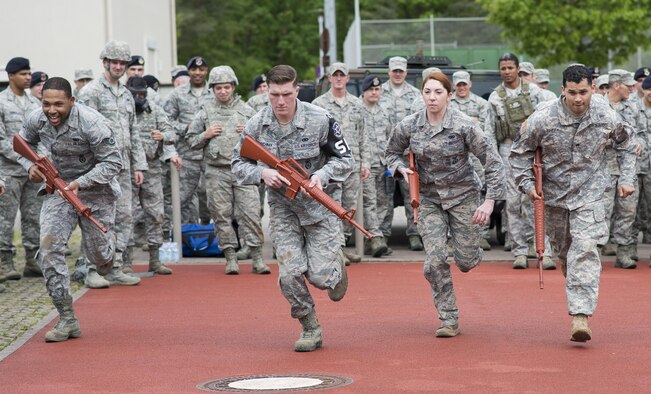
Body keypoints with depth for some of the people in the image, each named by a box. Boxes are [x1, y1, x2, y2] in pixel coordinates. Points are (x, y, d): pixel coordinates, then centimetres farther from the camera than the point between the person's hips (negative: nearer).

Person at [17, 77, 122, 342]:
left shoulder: (92, 124, -26)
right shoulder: (36, 120, -10)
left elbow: (112, 162, -21)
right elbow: (23, 144, 12)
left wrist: (80, 183, -30)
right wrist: (30, 165, -8)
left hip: (95, 191, -4)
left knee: (98, 257, 4)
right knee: (49, 246, -15)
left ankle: (107, 252, 48)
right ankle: (67, 320, -10)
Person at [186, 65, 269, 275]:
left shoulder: (246, 110, 10)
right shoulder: (205, 112, 7)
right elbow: (191, 140, 12)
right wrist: (205, 135, -6)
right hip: (217, 172, 0)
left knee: (251, 213, -5)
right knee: (222, 216, 2)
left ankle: (257, 258, -1)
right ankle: (230, 258, 9)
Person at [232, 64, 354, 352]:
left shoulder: (321, 121, -14)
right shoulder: (256, 125, -7)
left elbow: (345, 160, -4)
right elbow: (238, 164, 3)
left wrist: (322, 175, -22)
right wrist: (262, 173, -17)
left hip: (319, 203, -2)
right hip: (282, 206, 2)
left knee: (320, 276, -9)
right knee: (290, 274, -10)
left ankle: (335, 263, 29)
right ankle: (311, 330, 11)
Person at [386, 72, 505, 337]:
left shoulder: (464, 125, -16)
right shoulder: (408, 126, -7)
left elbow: (493, 162, -13)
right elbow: (392, 153, 12)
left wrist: (490, 201, -19)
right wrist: (401, 168, -10)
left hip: (463, 195, -2)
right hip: (429, 198, 2)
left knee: (466, 261, 2)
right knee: (435, 261, -12)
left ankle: (470, 256, 42)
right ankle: (449, 320, 1)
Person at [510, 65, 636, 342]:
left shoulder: (606, 116, -10)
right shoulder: (543, 119, -15)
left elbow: (627, 144, 11)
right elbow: (520, 152, -1)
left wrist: (627, 179, 6)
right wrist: (527, 184, -10)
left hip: (590, 194, -1)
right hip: (554, 194, 1)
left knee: (585, 250, -17)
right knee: (564, 251, 14)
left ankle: (581, 315, -22)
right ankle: (580, 294, 41)